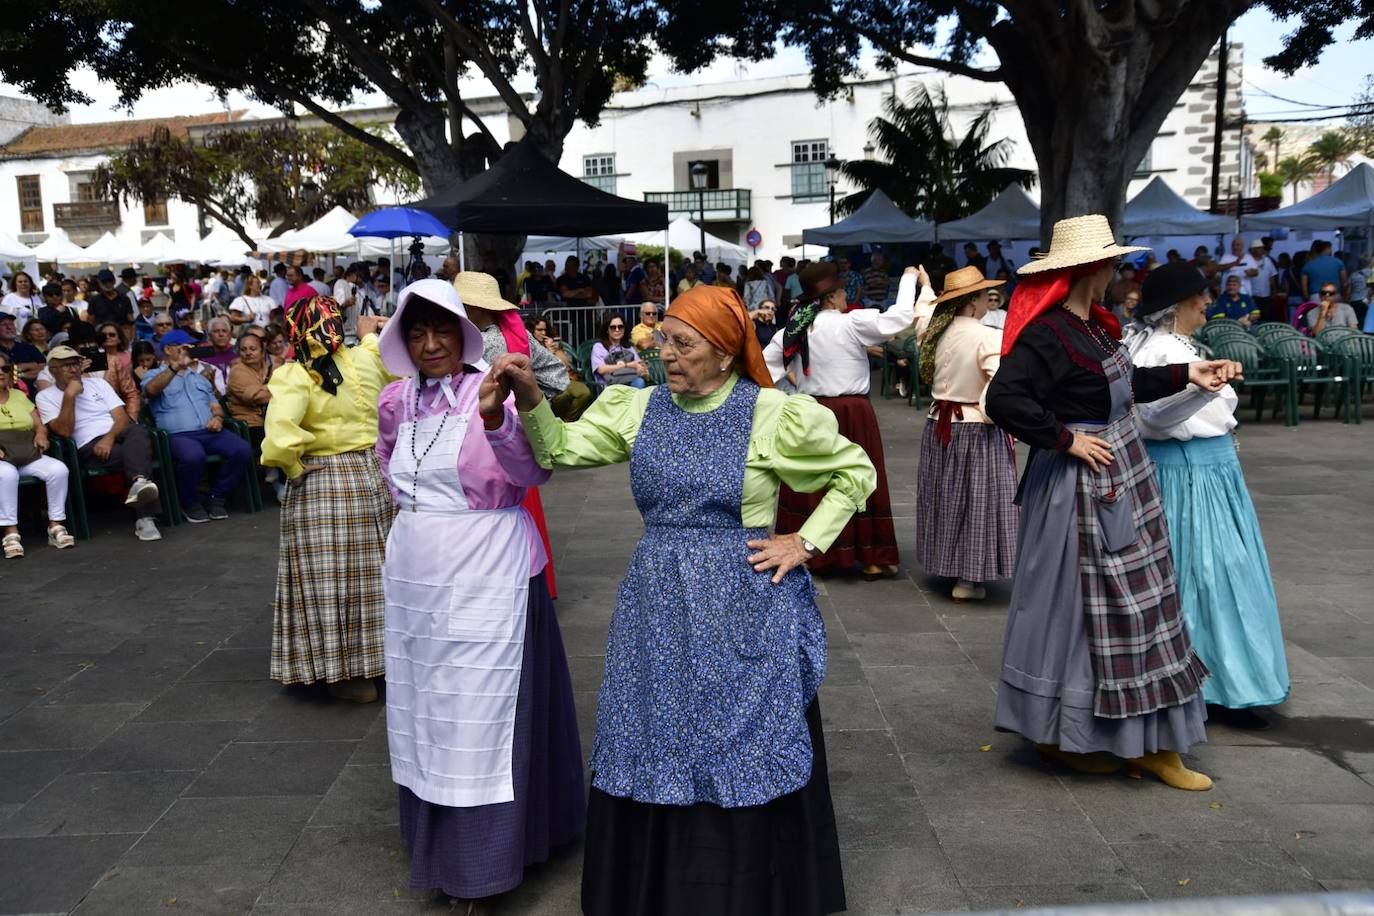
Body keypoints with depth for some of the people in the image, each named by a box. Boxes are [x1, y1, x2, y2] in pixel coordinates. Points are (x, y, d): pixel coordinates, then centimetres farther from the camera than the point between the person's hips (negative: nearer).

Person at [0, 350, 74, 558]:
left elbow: (39, 425, 22)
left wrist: (41, 435, -2)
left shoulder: (19, 395, 22)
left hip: (29, 455, 4)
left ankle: (55, 525, -19)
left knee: (58, 469, -25)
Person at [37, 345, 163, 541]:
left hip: (117, 437, 3)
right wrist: (69, 395, -8)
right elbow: (64, 431, -4)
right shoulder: (46, 396, 11)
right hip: (89, 448, -3)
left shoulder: (97, 383, 20)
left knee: (137, 431, -36)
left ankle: (140, 482, -57)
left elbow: (121, 417, 8)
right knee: (139, 452, -34)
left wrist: (109, 438, -12)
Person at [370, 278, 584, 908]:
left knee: (483, 709, 0)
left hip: (487, 574, -6)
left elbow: (534, 471, -27)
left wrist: (495, 418, -43)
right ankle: (437, 843, 33)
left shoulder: (493, 392, -12)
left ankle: (485, 859, 15)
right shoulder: (396, 400, 6)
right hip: (413, 574, 6)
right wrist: (409, 500, 14)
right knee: (425, 706, 15)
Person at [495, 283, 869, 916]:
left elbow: (856, 471, 3)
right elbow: (559, 449, 3)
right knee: (654, 755, 11)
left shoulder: (774, 415, -7)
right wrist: (530, 399, -14)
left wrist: (807, 542, -4)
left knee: (745, 758, 7)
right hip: (658, 605, 4)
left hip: (744, 608, -3)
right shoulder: (638, 407, 4)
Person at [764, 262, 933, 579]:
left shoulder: (793, 329, 2)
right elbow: (900, 317, -15)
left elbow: (765, 368, 4)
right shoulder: (851, 324, -14)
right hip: (851, 416, -5)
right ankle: (873, 558, 13)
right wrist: (910, 278, -1)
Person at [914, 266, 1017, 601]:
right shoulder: (989, 338, -19)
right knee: (976, 499, 4)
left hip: (939, 425, 7)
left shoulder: (936, 332, 0)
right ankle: (969, 579, 11)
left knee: (947, 495, 19)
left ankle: (946, 566, 32)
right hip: (976, 430, -7)